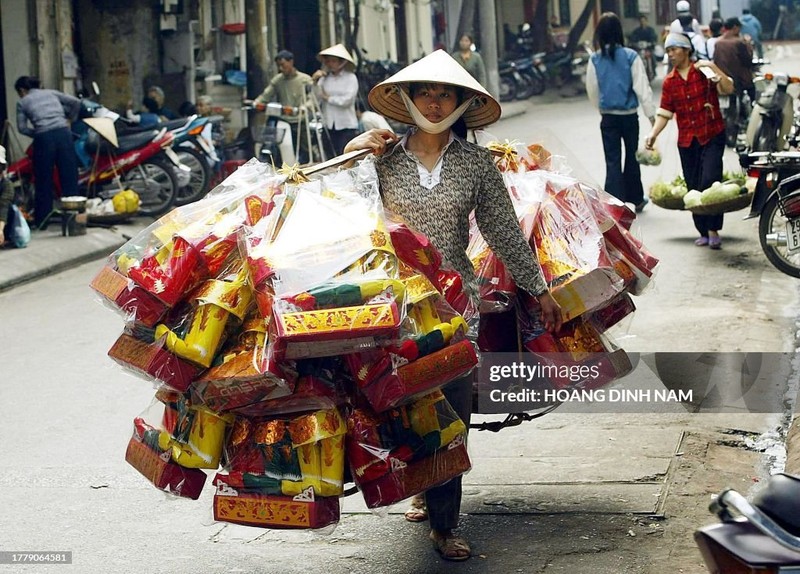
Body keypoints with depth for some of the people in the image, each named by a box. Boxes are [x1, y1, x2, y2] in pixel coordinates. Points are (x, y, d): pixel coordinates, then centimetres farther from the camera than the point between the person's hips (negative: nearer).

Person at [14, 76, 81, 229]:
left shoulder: (22, 102, 14)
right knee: (69, 177, 6)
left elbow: (22, 127, 5)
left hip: (43, 138, -2)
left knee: (44, 181, 7)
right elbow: (76, 102, 13)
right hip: (63, 133, 2)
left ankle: (41, 221, 11)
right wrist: (70, 119, 26)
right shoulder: (52, 93, 20)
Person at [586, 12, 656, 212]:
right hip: (629, 115, 0)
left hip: (608, 118, 0)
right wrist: (651, 114, -8)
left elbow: (592, 90, 5)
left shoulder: (595, 59, -5)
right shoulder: (630, 56, -10)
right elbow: (642, 87, -11)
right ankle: (635, 199, 31)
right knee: (632, 157, 17)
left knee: (612, 161, 2)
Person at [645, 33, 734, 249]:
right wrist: (653, 134, -5)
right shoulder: (669, 82, 8)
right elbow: (664, 112, 8)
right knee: (693, 187, 5)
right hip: (686, 140, 4)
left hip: (712, 136, -4)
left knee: (709, 180, -18)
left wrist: (713, 68, -22)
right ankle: (704, 232, 17)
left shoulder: (704, 71, -1)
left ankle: (713, 230, -12)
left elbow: (728, 89, -14)